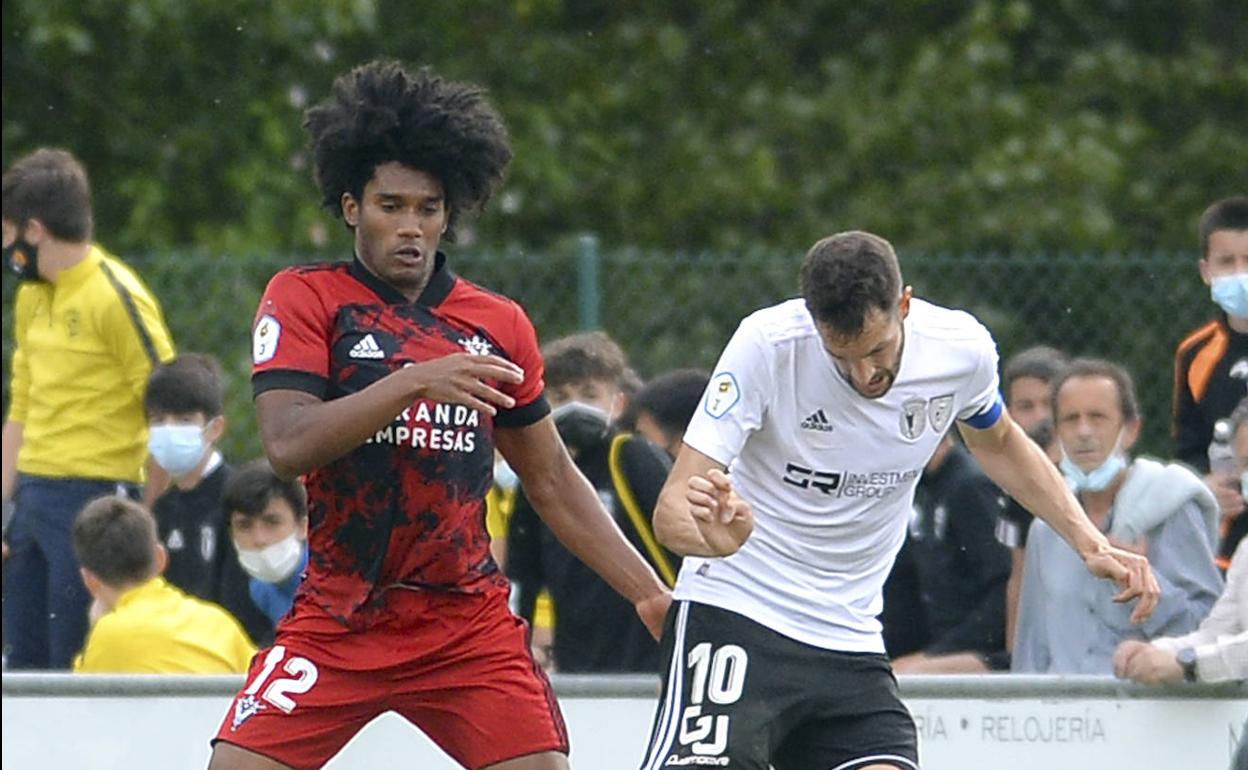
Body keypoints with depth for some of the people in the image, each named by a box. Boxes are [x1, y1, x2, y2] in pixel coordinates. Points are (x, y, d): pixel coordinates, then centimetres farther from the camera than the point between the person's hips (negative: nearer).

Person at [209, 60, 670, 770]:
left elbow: (552, 481, 16)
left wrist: (652, 596, 11)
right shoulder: (304, 300, -2)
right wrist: (414, 382, -28)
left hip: (469, 625, 2)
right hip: (336, 624, -2)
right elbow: (287, 444, -17)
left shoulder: (498, 325, 8)